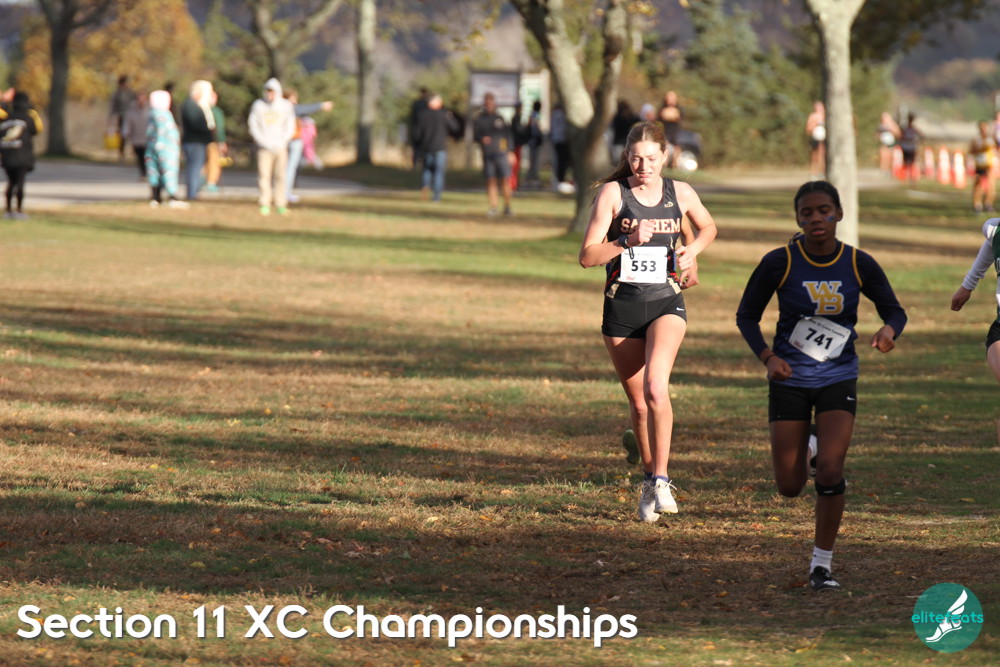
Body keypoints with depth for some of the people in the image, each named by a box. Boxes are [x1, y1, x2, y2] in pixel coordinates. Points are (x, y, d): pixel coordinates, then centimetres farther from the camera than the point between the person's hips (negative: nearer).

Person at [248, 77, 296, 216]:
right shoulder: (258, 105, 1)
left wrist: (280, 143, -8)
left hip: (280, 147, 1)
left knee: (280, 175, -2)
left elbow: (290, 128, 5)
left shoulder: (286, 106, 4)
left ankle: (280, 205, 1)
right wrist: (266, 143, -8)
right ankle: (265, 204, -3)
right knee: (264, 175, -6)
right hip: (264, 147, -1)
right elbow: (253, 128, 0)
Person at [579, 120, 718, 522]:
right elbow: (587, 256, -7)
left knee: (655, 388, -24)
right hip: (621, 307, 1)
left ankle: (661, 481, -17)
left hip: (666, 304, -1)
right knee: (638, 402, 9)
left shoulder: (680, 194, 2)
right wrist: (628, 242, -21)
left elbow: (708, 227, 23)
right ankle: (650, 478, 28)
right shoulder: (612, 193, -4)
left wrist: (693, 251, 2)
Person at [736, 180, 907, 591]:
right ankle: (809, 448, 39)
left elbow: (894, 310, 4)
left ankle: (822, 563, 0)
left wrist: (889, 330, -21)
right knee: (790, 487, 2)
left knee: (831, 471, -16)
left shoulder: (859, 264, -7)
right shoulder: (779, 263, -12)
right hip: (789, 379, 0)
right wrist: (767, 357, -18)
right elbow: (746, 316, -2)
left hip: (838, 378, 0)